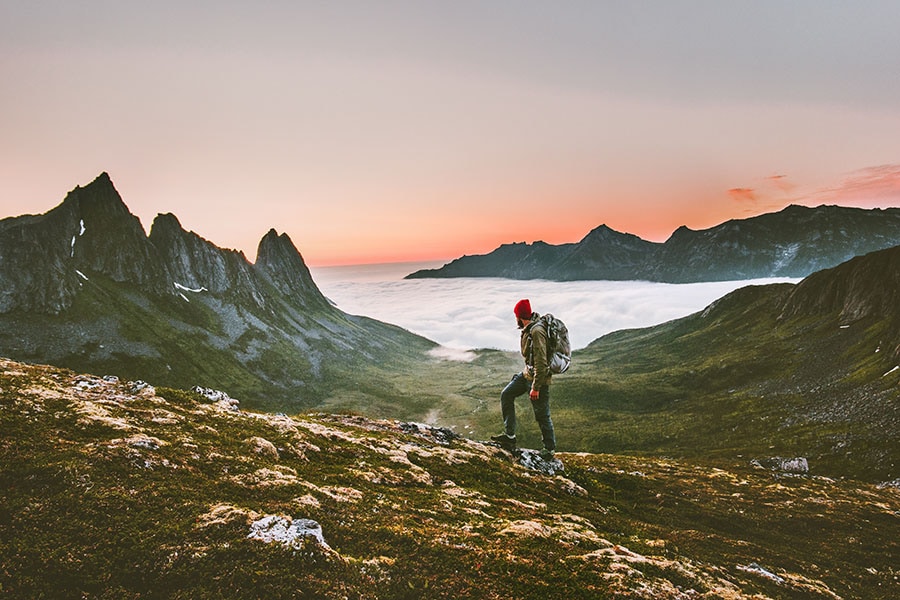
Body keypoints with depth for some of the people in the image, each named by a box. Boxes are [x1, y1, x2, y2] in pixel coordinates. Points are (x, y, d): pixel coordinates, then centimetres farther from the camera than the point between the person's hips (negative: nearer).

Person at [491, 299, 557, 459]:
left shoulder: (536, 331, -25)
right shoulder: (528, 329, 5)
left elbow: (541, 362, -26)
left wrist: (535, 387, -24)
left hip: (539, 377, -10)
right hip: (527, 373, 10)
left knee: (542, 415, 3)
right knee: (506, 394, 10)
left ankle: (550, 449, 21)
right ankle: (509, 435, 14)